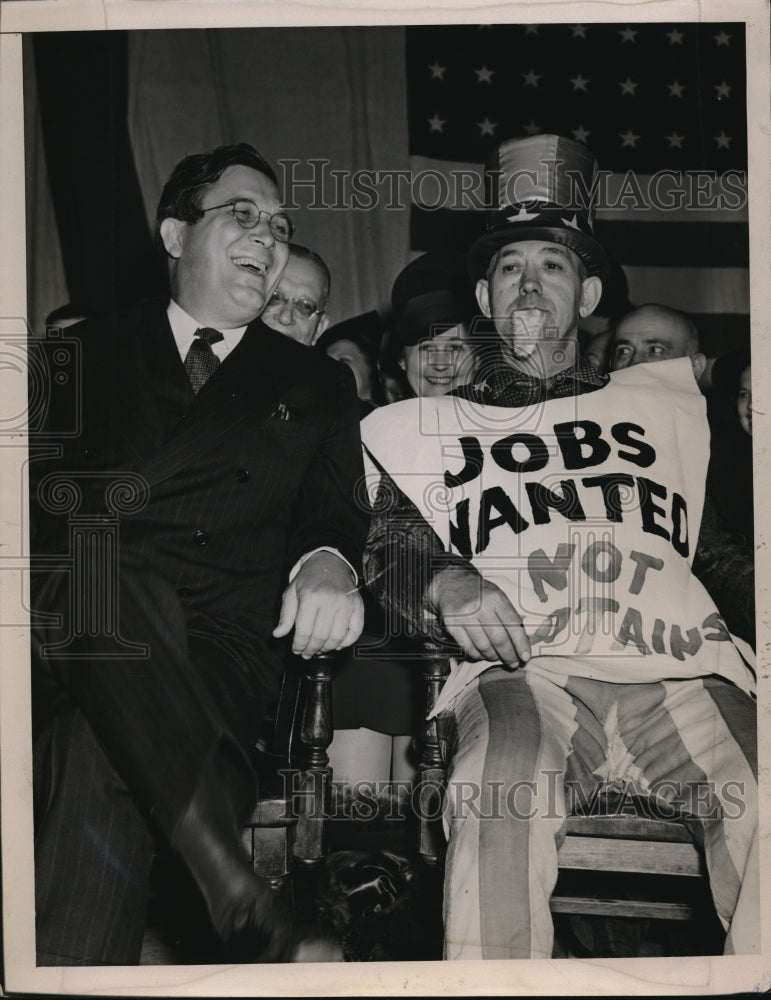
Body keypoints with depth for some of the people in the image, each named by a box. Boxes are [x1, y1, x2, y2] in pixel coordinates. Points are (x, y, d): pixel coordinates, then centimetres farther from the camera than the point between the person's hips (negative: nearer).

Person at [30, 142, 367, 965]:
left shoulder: (316, 387, 23)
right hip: (66, 638, 1)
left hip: (212, 650, 0)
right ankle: (233, 889, -39)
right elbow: (34, 480, 14)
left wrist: (327, 561, -15)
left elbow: (335, 509, 11)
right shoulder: (88, 351, 23)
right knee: (99, 561, -37)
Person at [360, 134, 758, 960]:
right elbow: (390, 544, 12)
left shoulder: (667, 404, 29)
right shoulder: (427, 427, 26)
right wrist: (444, 583, -10)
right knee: (499, 796, -35)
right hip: (521, 671, -1)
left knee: (758, 804, -30)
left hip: (675, 669, 1)